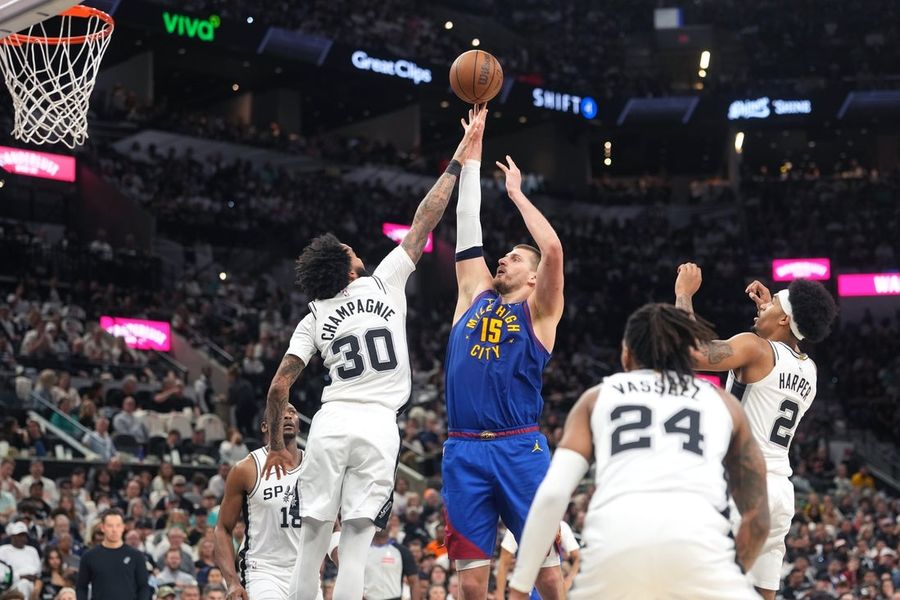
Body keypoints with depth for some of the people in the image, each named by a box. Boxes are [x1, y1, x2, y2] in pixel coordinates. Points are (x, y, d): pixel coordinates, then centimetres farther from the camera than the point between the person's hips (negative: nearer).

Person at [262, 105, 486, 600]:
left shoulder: (314, 318, 11)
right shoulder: (384, 283, 5)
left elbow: (279, 387, 6)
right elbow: (424, 220, 7)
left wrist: (276, 444, 18)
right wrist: (462, 154, 12)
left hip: (330, 423, 2)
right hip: (378, 425, -2)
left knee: (313, 536, 8)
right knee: (355, 542, -4)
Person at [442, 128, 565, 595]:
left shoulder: (538, 311, 7)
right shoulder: (475, 296, 18)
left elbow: (553, 249, -10)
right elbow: (467, 229, 16)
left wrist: (516, 193, 1)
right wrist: (471, 157, 17)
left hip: (520, 449, -3)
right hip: (464, 451, 4)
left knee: (549, 573, -3)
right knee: (472, 582, 2)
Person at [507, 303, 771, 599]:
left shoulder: (597, 397, 25)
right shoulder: (722, 401, 28)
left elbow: (552, 494, 11)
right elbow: (758, 517, 26)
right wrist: (728, 576, 41)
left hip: (614, 541, 1)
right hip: (697, 539, -1)